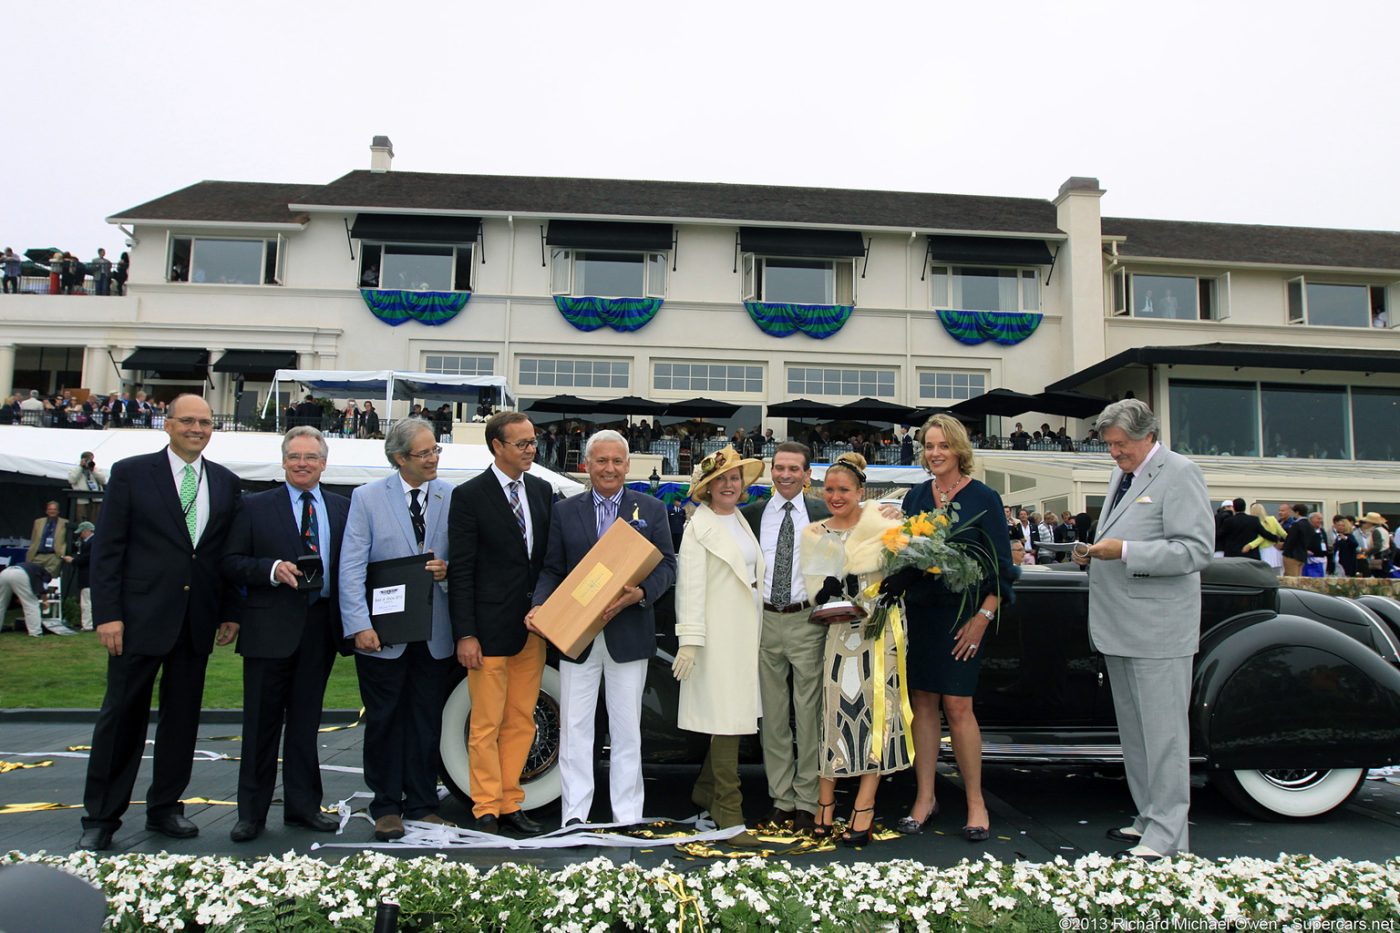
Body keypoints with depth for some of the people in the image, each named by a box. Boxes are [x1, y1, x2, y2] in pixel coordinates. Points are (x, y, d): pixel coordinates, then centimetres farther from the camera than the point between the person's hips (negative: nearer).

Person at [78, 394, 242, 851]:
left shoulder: (226, 483, 9)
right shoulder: (131, 473, -1)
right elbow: (107, 549, -3)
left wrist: (229, 612, 6)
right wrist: (107, 614, -9)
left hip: (197, 621, 3)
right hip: (141, 616, -3)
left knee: (183, 718, 11)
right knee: (122, 716, 4)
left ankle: (164, 808, 25)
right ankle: (100, 818, 17)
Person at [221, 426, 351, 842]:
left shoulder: (343, 508, 10)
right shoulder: (256, 507, 3)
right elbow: (232, 563, -1)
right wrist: (272, 570, -18)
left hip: (321, 625, 3)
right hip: (271, 626, -2)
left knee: (306, 718, 12)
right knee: (262, 721, 5)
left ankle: (302, 805, 23)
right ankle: (252, 812, 16)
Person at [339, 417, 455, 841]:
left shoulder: (453, 497, 3)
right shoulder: (368, 498, -2)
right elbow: (351, 567, -6)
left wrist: (448, 569, -12)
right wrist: (360, 625, -13)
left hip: (433, 633, 2)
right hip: (383, 634, -2)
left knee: (427, 722, 10)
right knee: (384, 722, 8)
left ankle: (422, 805, 24)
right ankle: (386, 807, 22)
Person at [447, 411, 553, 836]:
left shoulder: (542, 490, 10)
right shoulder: (470, 495, -7)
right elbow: (461, 571, -9)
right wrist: (465, 634, -12)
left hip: (533, 626, 5)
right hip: (490, 628, -5)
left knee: (521, 722, 12)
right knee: (486, 725, 3)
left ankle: (510, 803, 24)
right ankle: (486, 810, 16)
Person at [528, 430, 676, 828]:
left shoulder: (651, 509, 5)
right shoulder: (564, 511, 8)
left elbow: (667, 565, 1)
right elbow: (551, 570, 7)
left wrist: (640, 593, -18)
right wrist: (540, 606, -11)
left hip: (629, 635, -1)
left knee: (626, 731, 8)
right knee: (574, 729, 5)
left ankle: (627, 818, 18)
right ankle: (574, 817, 15)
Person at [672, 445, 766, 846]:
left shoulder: (741, 522, 16)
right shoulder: (700, 527, -7)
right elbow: (691, 587, -13)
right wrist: (689, 640, -18)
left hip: (745, 632, 8)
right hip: (719, 635, -8)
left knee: (735, 717, 13)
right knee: (727, 721, -6)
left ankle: (705, 790, 30)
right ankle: (728, 812, 2)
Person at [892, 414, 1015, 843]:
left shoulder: (983, 498, -1)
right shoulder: (916, 496, 11)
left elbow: (1001, 566, -2)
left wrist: (983, 617, -10)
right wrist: (890, 594, 0)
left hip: (962, 615, -4)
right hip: (919, 613, 4)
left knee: (957, 706, -5)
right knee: (922, 702, 6)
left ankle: (976, 803, 11)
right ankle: (924, 798, 16)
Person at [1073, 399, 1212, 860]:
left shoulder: (1179, 473, -8)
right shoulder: (1122, 476, 18)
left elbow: (1196, 550, -17)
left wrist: (1124, 552, -23)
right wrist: (1094, 555, 7)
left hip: (1157, 629, -9)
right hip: (1120, 627, 9)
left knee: (1162, 731, -3)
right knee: (1133, 730, 15)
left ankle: (1166, 838, 3)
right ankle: (1147, 818, 26)